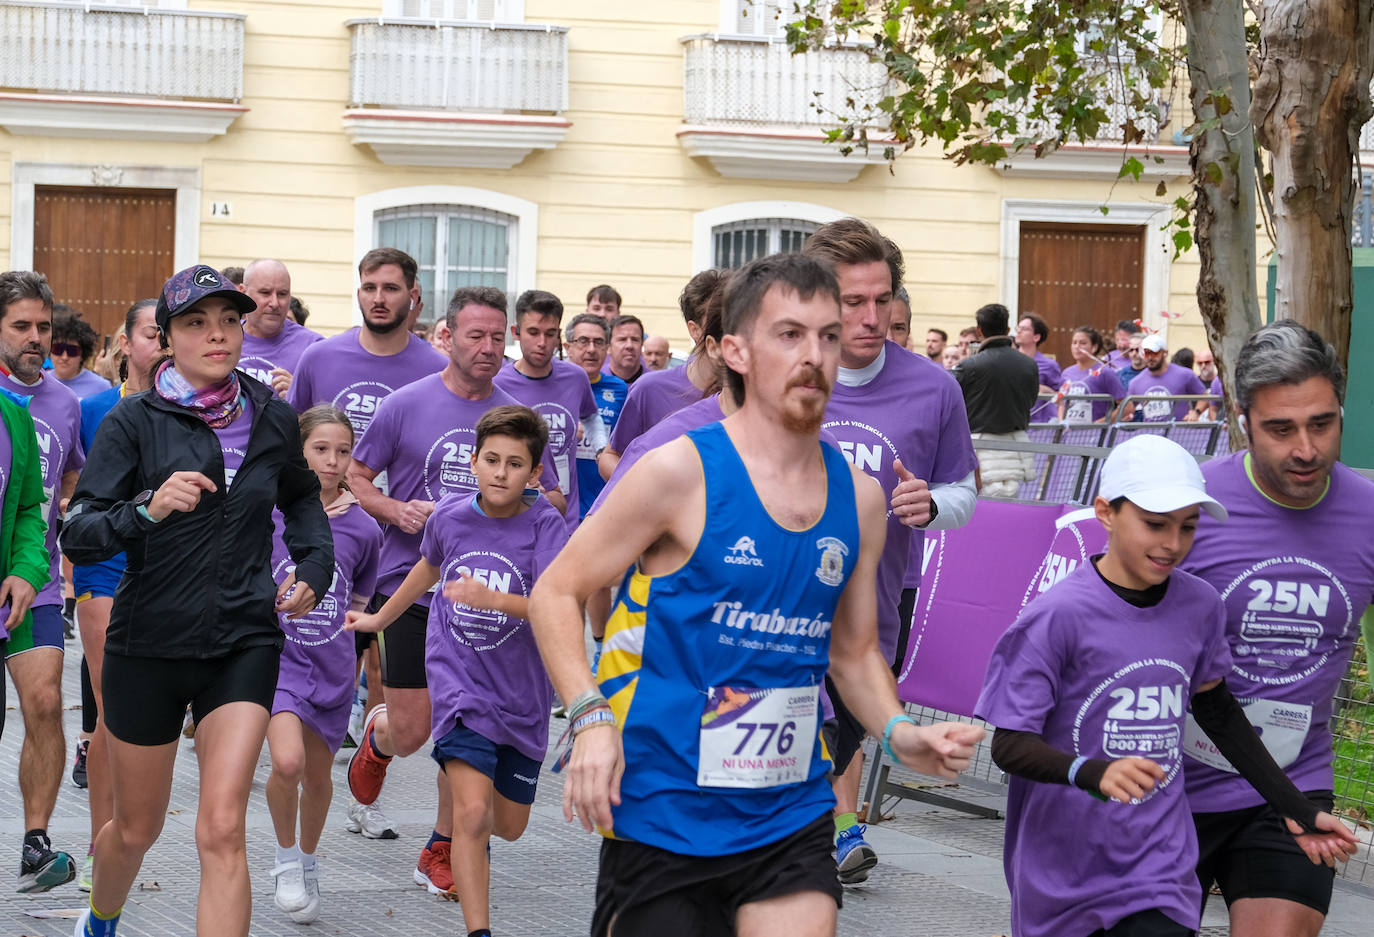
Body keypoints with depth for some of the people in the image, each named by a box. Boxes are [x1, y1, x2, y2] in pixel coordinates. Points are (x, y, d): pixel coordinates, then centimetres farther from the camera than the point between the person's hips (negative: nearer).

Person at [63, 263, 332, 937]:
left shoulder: (272, 420, 2)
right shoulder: (134, 421, -8)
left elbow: (302, 496, 25)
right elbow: (77, 537, -15)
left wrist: (314, 563, 8)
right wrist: (146, 510, -32)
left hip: (245, 642, 1)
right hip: (149, 645, -1)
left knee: (221, 831, -15)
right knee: (137, 829, 16)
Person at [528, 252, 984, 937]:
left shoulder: (860, 500, 6)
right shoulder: (681, 472, -9)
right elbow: (555, 594, -5)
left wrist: (900, 733, -1)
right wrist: (590, 718, -19)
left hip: (790, 821, 4)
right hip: (660, 813, -4)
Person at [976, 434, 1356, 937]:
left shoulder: (1200, 606, 1)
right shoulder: (1057, 616, -15)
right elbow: (1010, 744, -16)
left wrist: (1299, 811, 20)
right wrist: (1093, 773, -35)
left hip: (1159, 873, 3)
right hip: (1062, 877, -3)